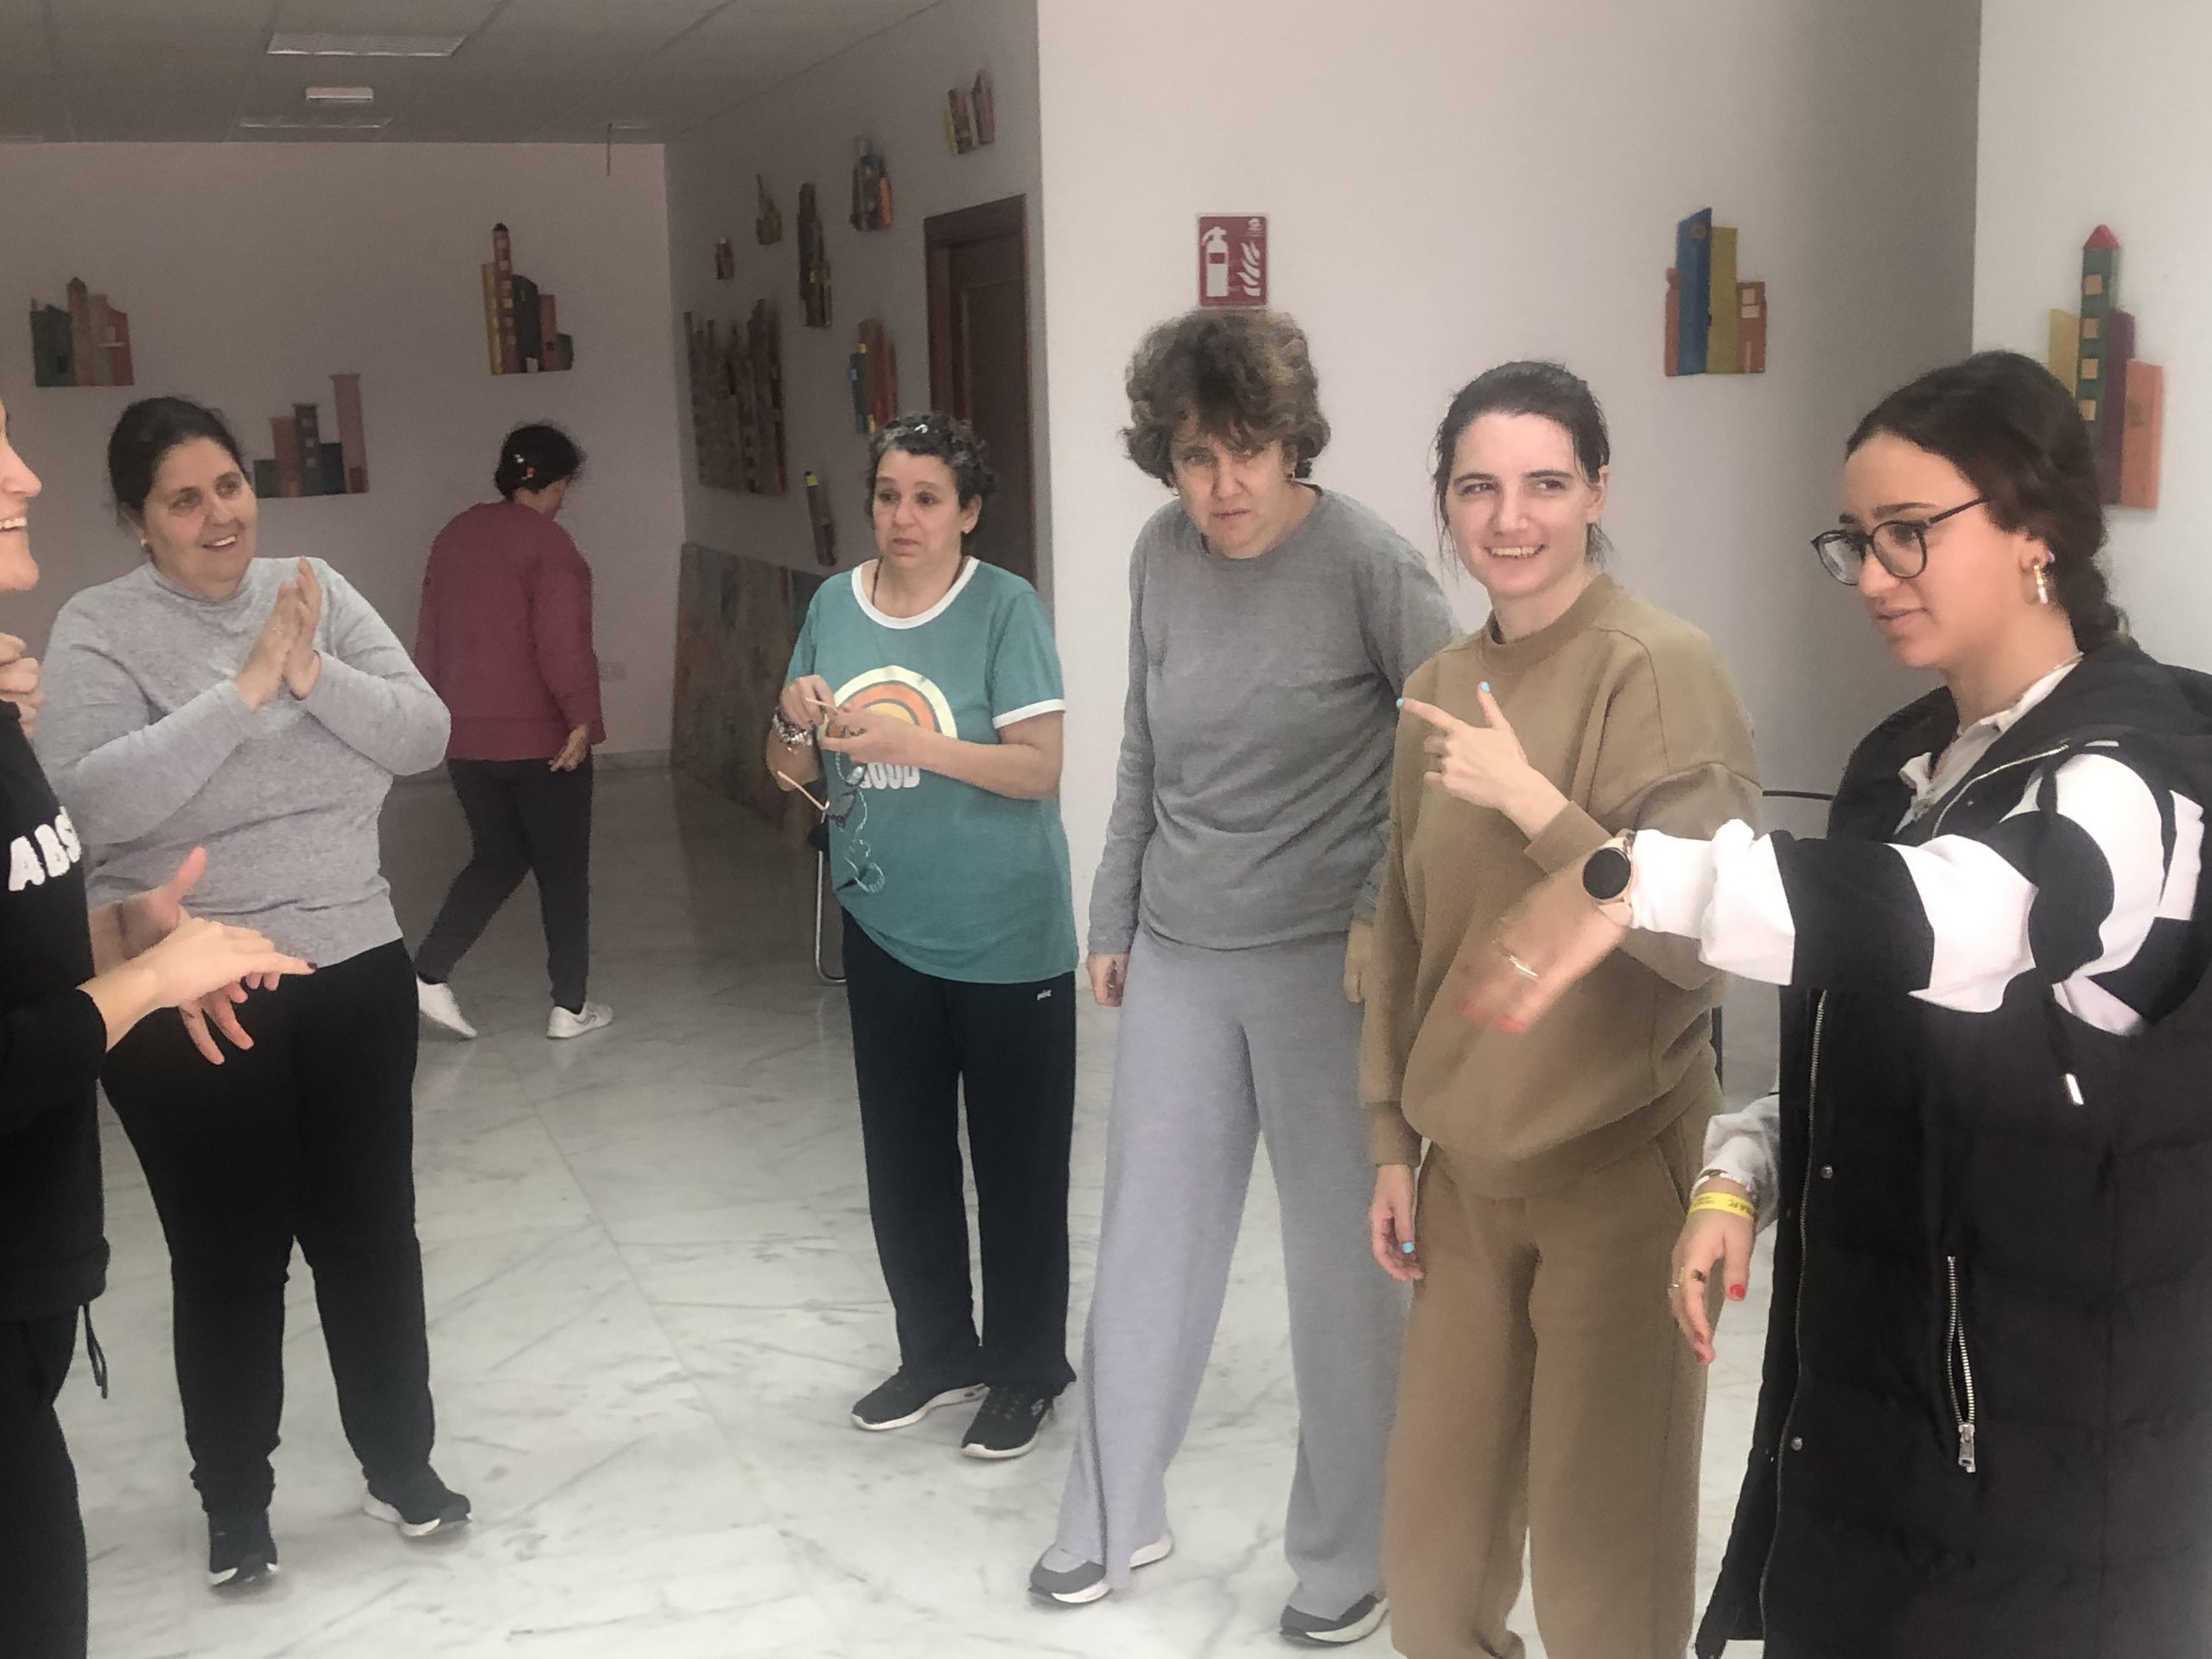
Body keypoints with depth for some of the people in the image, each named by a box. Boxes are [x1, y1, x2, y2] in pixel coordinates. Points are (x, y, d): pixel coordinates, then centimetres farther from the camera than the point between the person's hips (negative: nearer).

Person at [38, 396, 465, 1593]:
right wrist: (245, 688, -24)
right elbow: (93, 800, -21)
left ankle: (400, 1462, 32)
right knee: (228, 1254, 8)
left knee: (370, 1232, 14)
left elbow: (425, 736, -3)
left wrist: (316, 674, -19)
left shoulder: (317, 591, 3)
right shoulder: (99, 629, -8)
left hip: (354, 966, 4)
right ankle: (233, 1501, 27)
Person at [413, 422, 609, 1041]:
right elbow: (562, 642, -22)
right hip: (541, 736, -6)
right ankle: (570, 1006, 13)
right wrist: (583, 718, -17)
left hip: (465, 737, 6)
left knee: (496, 858, 19)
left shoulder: (454, 536, 9)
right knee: (562, 869, 7)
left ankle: (429, 974, 7)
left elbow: (429, 636, 15)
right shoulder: (547, 541, -13)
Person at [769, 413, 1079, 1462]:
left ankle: (1025, 1368, 23)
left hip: (1006, 935, -5)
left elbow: (1040, 767, -18)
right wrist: (798, 725, -14)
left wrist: (905, 740, -28)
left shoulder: (1004, 608, -12)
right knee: (903, 1156, 15)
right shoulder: (835, 606, 2)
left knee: (1016, 1159, 7)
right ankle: (936, 1351, 34)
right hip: (885, 930, 5)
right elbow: (791, 774, 8)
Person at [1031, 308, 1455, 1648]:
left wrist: (1390, 910, -14)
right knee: (1147, 1242, 13)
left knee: (1342, 1260, 6)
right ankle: (1116, 1516, 33)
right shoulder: (1161, 556, 2)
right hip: (1178, 958, 5)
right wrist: (1113, 918, 15)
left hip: (1322, 962, -4)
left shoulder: (1369, 560, -13)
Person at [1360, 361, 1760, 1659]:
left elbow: (1702, 935, -19)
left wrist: (1531, 803, -22)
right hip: (1469, 1170, 6)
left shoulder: (1660, 670, -13)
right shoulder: (1444, 689, 7)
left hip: (1619, 1165, -6)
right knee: (1435, 1555, 14)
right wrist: (1394, 1142, 14)